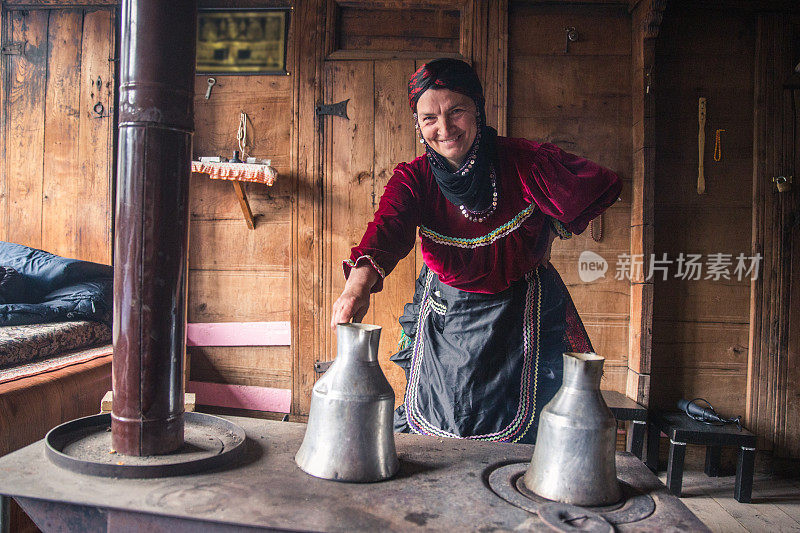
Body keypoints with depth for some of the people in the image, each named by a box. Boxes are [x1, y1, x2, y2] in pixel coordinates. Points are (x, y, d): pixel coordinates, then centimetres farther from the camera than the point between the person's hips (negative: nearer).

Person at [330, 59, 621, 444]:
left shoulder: (525, 161, -16)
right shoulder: (413, 179, -13)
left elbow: (602, 185, -9)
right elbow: (387, 226, -33)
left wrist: (549, 235, -4)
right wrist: (358, 283, -52)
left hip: (520, 316, -1)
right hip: (443, 318, 1)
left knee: (521, 430, 10)